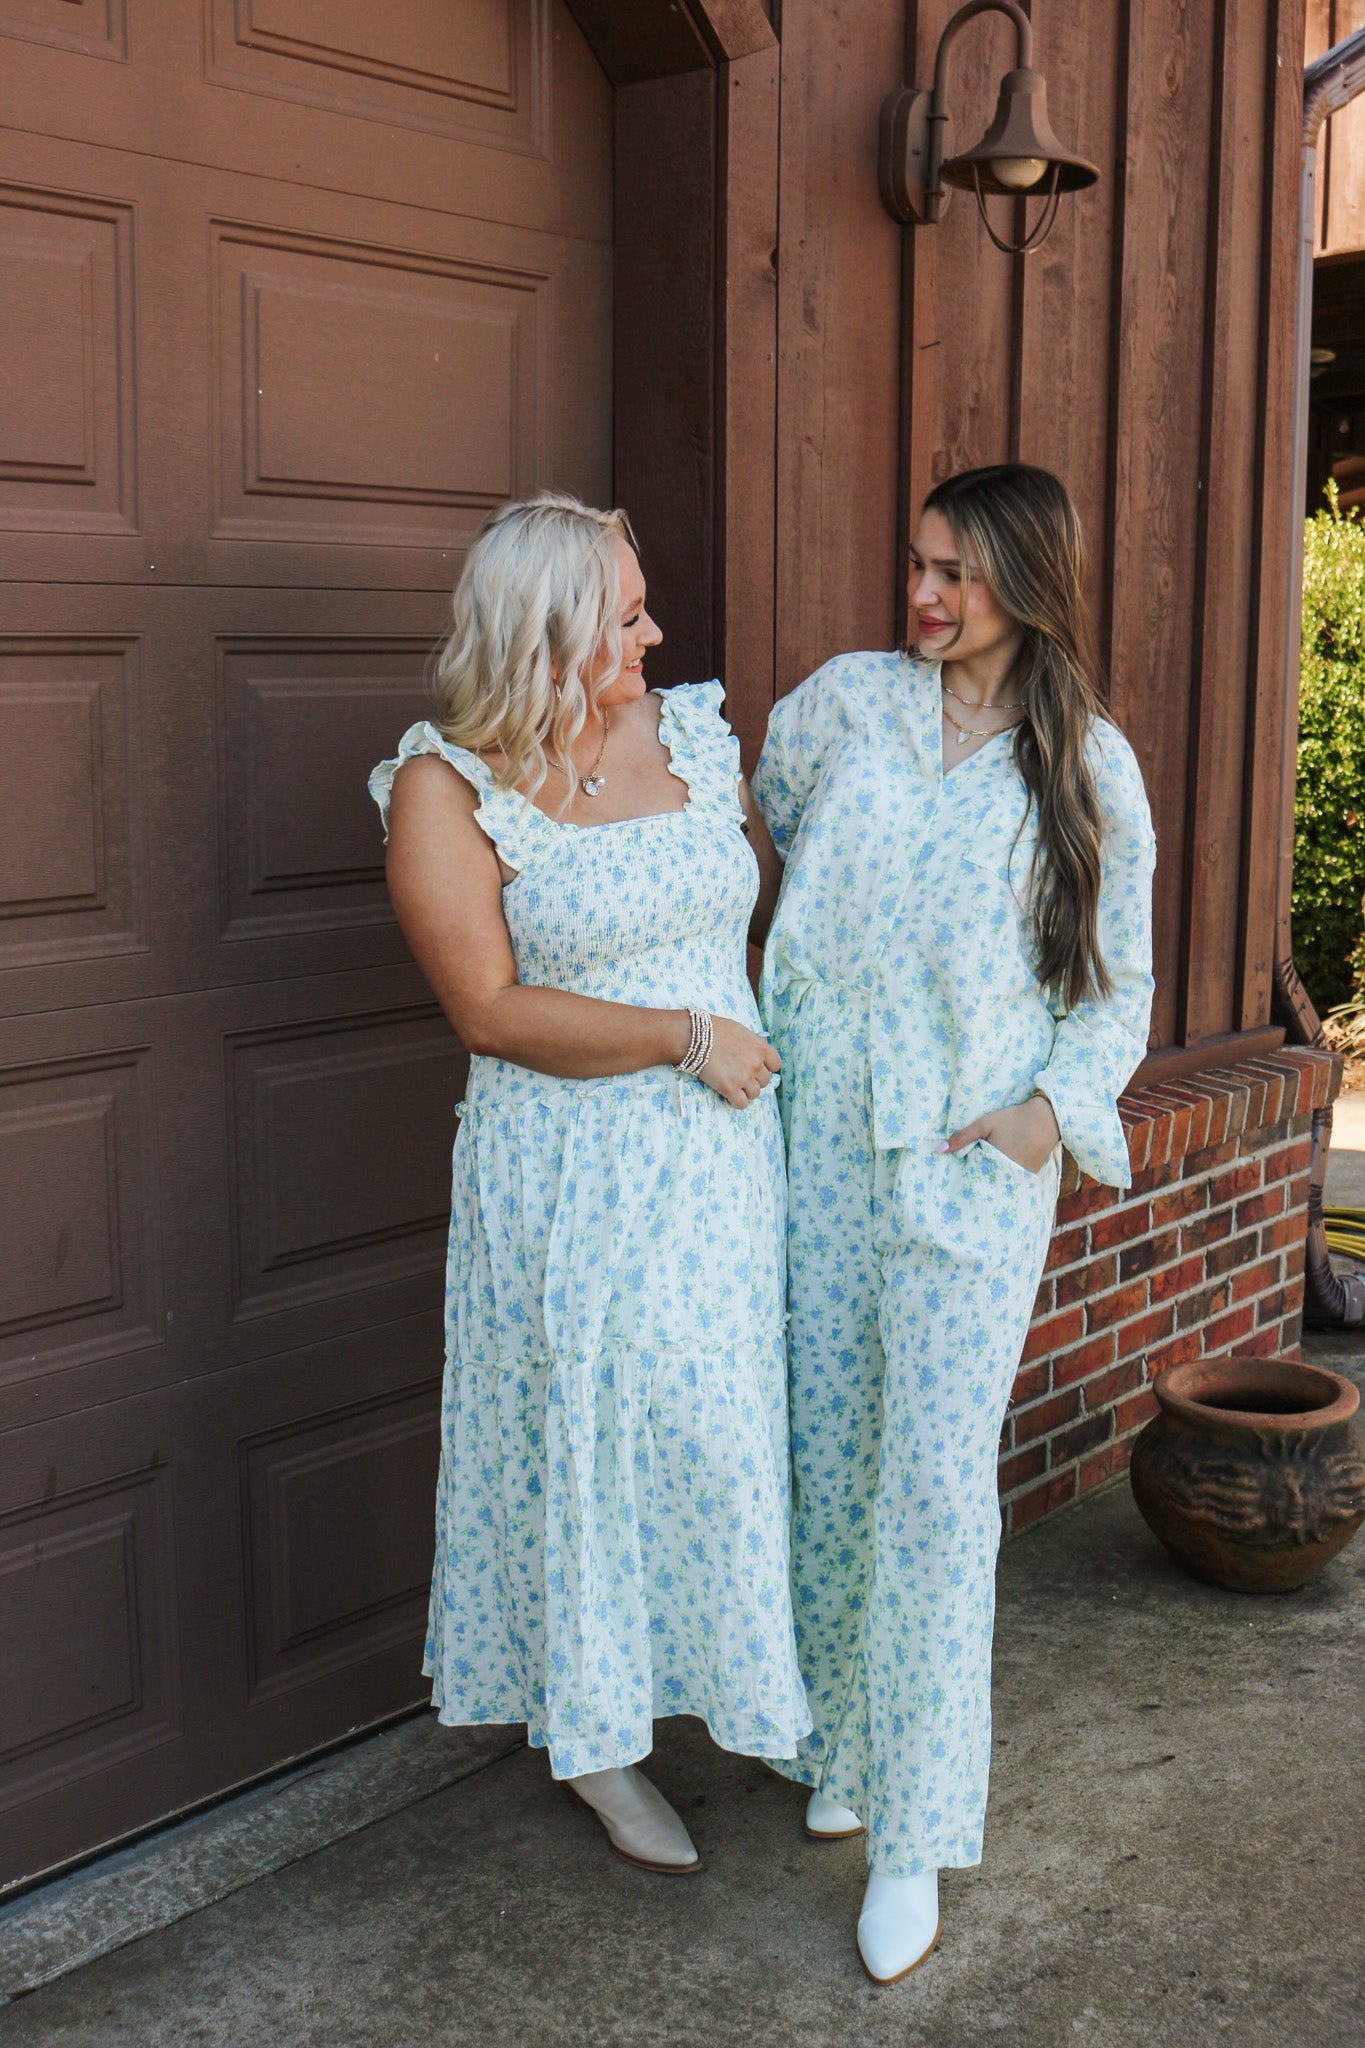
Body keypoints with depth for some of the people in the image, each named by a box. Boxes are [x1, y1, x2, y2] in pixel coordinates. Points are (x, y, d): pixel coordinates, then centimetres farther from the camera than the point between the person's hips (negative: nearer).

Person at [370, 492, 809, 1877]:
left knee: (725, 1424, 14)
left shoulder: (692, 734, 4)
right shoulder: (445, 791, -11)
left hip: (725, 1153, 5)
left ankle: (751, 1687, 37)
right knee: (593, 1435, 6)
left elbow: (775, 890, 20)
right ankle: (594, 1737, 27)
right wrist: (686, 1037, -17)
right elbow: (491, 1009, -16)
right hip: (574, 1176, -4)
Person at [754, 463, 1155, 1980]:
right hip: (820, 1136, 3)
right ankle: (843, 1740, 30)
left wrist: (1058, 1106, -13)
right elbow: (760, 822, 24)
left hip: (975, 1160, -2)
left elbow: (1120, 985, 5)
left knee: (935, 1483, -7)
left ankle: (914, 1837, 4)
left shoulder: (1091, 766, 1)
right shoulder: (846, 700, 5)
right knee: (829, 1456, 9)